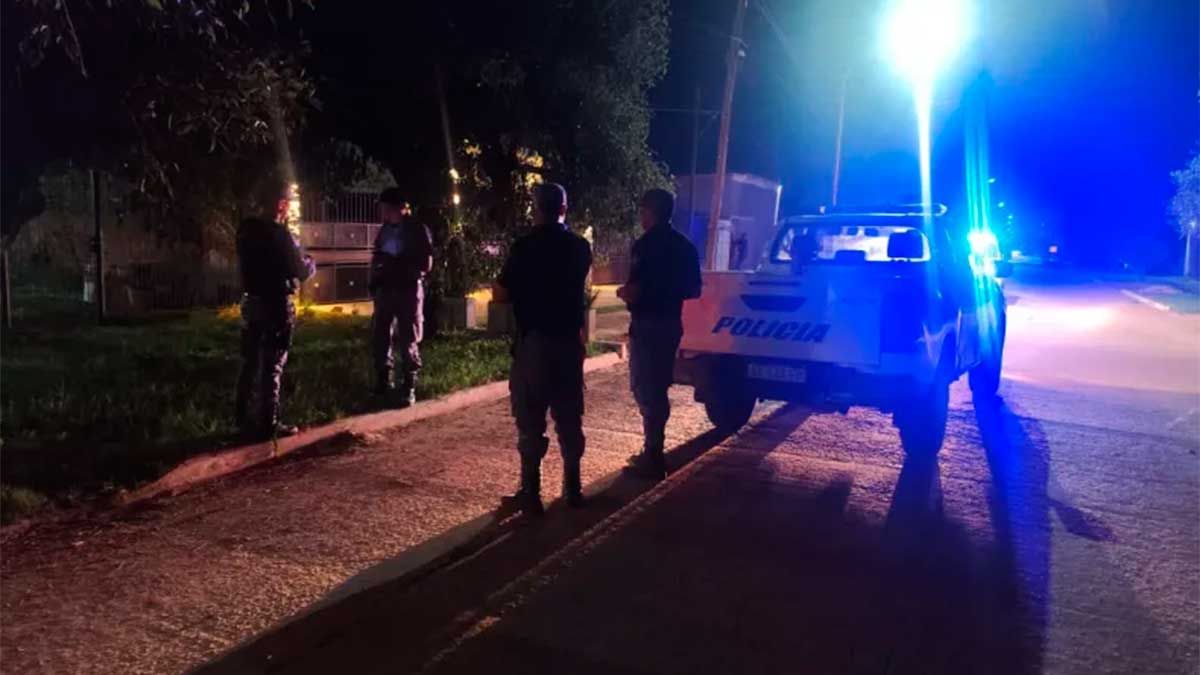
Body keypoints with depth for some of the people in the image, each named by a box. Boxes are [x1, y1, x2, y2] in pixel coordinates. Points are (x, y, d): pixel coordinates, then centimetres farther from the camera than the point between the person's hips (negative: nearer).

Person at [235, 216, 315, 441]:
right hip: (276, 303, -6)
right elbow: (302, 270, -10)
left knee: (250, 361, 16)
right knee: (272, 365, -1)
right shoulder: (279, 233, -16)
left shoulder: (245, 230, 4)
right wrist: (311, 263, 12)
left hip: (251, 301, 6)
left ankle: (243, 416, 24)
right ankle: (268, 424, 2)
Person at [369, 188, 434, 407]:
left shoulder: (417, 229, -4)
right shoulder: (385, 229, 12)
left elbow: (426, 264, -8)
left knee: (407, 341, 0)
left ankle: (408, 388, 6)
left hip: (408, 290, -5)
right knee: (380, 338, 7)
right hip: (385, 289, 5)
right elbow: (377, 258, 18)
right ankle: (383, 384, 20)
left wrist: (396, 265, -17)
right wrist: (373, 281, 2)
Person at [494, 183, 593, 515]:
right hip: (569, 341, 5)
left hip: (534, 341, -5)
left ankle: (530, 493, 3)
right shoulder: (580, 247, 6)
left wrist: (521, 290, 10)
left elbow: (500, 295, -10)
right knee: (569, 418, 13)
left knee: (531, 420, 1)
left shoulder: (526, 246, -12)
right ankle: (572, 488, 19)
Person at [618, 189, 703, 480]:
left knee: (645, 388, 0)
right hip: (671, 323, 8)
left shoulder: (645, 245, -15)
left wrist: (623, 292, -1)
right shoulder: (684, 245, 9)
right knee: (657, 387, 18)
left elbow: (636, 291, -22)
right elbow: (693, 290, 13)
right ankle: (653, 451, 26)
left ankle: (653, 456, 3)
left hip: (648, 324, -8)